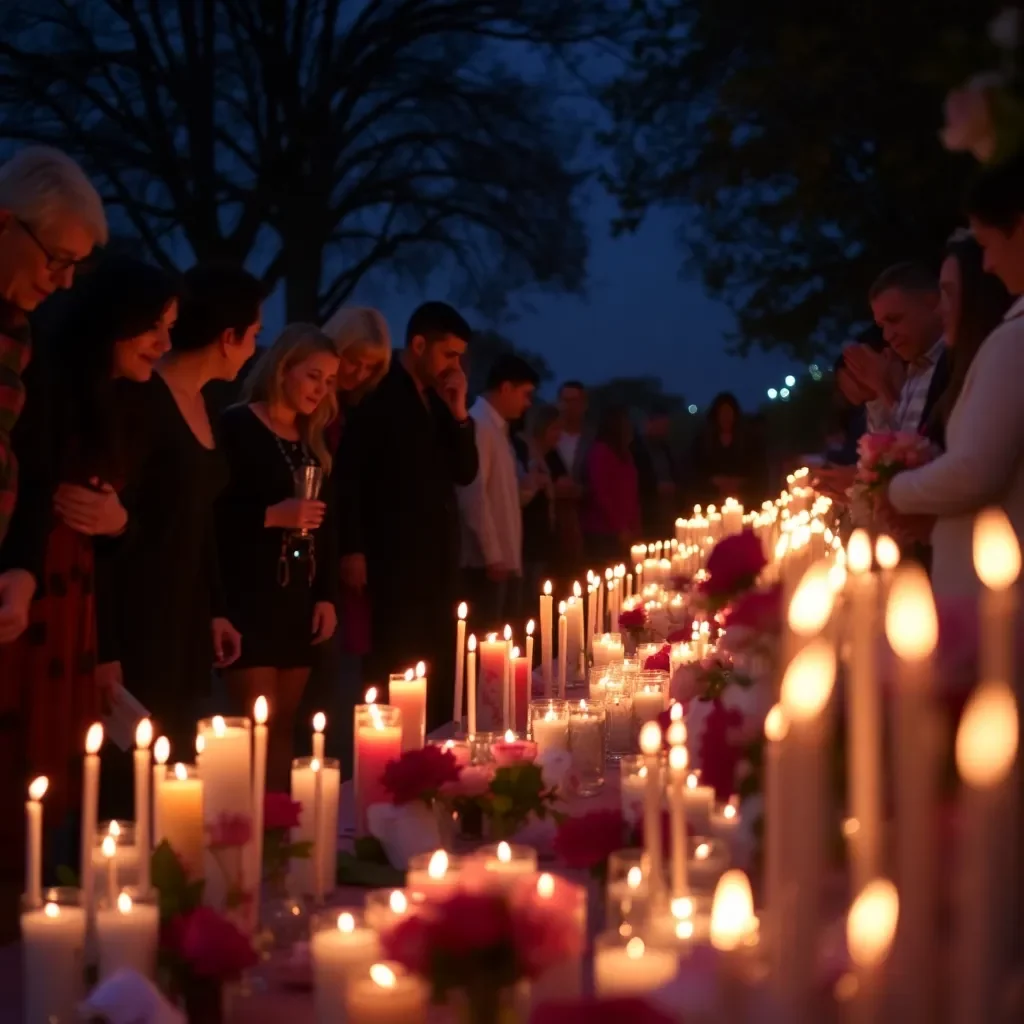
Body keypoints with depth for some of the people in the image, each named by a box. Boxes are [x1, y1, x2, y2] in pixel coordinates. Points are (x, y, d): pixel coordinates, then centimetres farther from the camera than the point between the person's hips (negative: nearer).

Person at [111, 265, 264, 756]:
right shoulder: (145, 399, -13)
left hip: (185, 614, 8)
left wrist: (215, 609, 16)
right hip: (139, 614, -8)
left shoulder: (202, 403, 12)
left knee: (174, 758, 8)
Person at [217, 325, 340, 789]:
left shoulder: (312, 442, 15)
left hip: (300, 600, 7)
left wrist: (327, 596, 8)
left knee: (284, 726, 8)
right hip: (249, 598, -7)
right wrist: (273, 516, -20)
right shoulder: (237, 427, -6)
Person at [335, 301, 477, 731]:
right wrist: (353, 551, -16)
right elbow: (348, 478, -11)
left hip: (438, 564, 7)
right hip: (394, 567, -7)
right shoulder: (379, 398, -7)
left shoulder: (440, 402, 16)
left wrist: (459, 413, 1)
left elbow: (465, 473, 13)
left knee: (438, 683, 6)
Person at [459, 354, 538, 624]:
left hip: (505, 559, 10)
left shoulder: (498, 427, 20)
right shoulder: (478, 424, -11)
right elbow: (474, 494, -18)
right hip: (486, 561, -10)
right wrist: (492, 554, -19)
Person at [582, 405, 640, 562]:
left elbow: (631, 495, 16)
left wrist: (634, 528, 6)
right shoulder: (599, 452, -9)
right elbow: (600, 495, -14)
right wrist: (620, 528, -12)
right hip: (603, 532, -8)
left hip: (625, 532, 8)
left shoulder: (624, 454, 17)